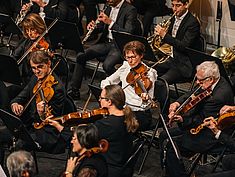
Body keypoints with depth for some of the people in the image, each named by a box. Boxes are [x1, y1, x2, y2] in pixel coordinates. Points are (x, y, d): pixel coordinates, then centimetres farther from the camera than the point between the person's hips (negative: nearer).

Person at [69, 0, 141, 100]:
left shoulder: (130, 10, -11)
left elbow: (129, 33, -22)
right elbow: (101, 28, 20)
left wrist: (110, 22, -25)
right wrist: (92, 27, -3)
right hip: (106, 42, 7)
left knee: (107, 65, -33)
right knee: (81, 56, -8)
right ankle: (74, 90, 0)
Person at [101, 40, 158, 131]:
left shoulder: (148, 73, -8)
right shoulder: (125, 68, 8)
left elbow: (147, 103, -13)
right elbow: (105, 82, 16)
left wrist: (145, 98, -37)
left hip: (141, 114, -5)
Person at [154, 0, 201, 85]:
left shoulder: (192, 22, -15)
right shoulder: (174, 18, 10)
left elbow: (184, 46, -23)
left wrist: (164, 35, -25)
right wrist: (160, 33, -5)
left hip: (185, 66, -8)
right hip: (172, 60, 8)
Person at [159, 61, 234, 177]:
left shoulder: (220, 95, -30)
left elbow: (203, 122, -25)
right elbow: (192, 94, 12)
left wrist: (182, 120, -30)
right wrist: (178, 102, -6)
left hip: (210, 137, -11)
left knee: (169, 147, -19)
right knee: (164, 136, 11)